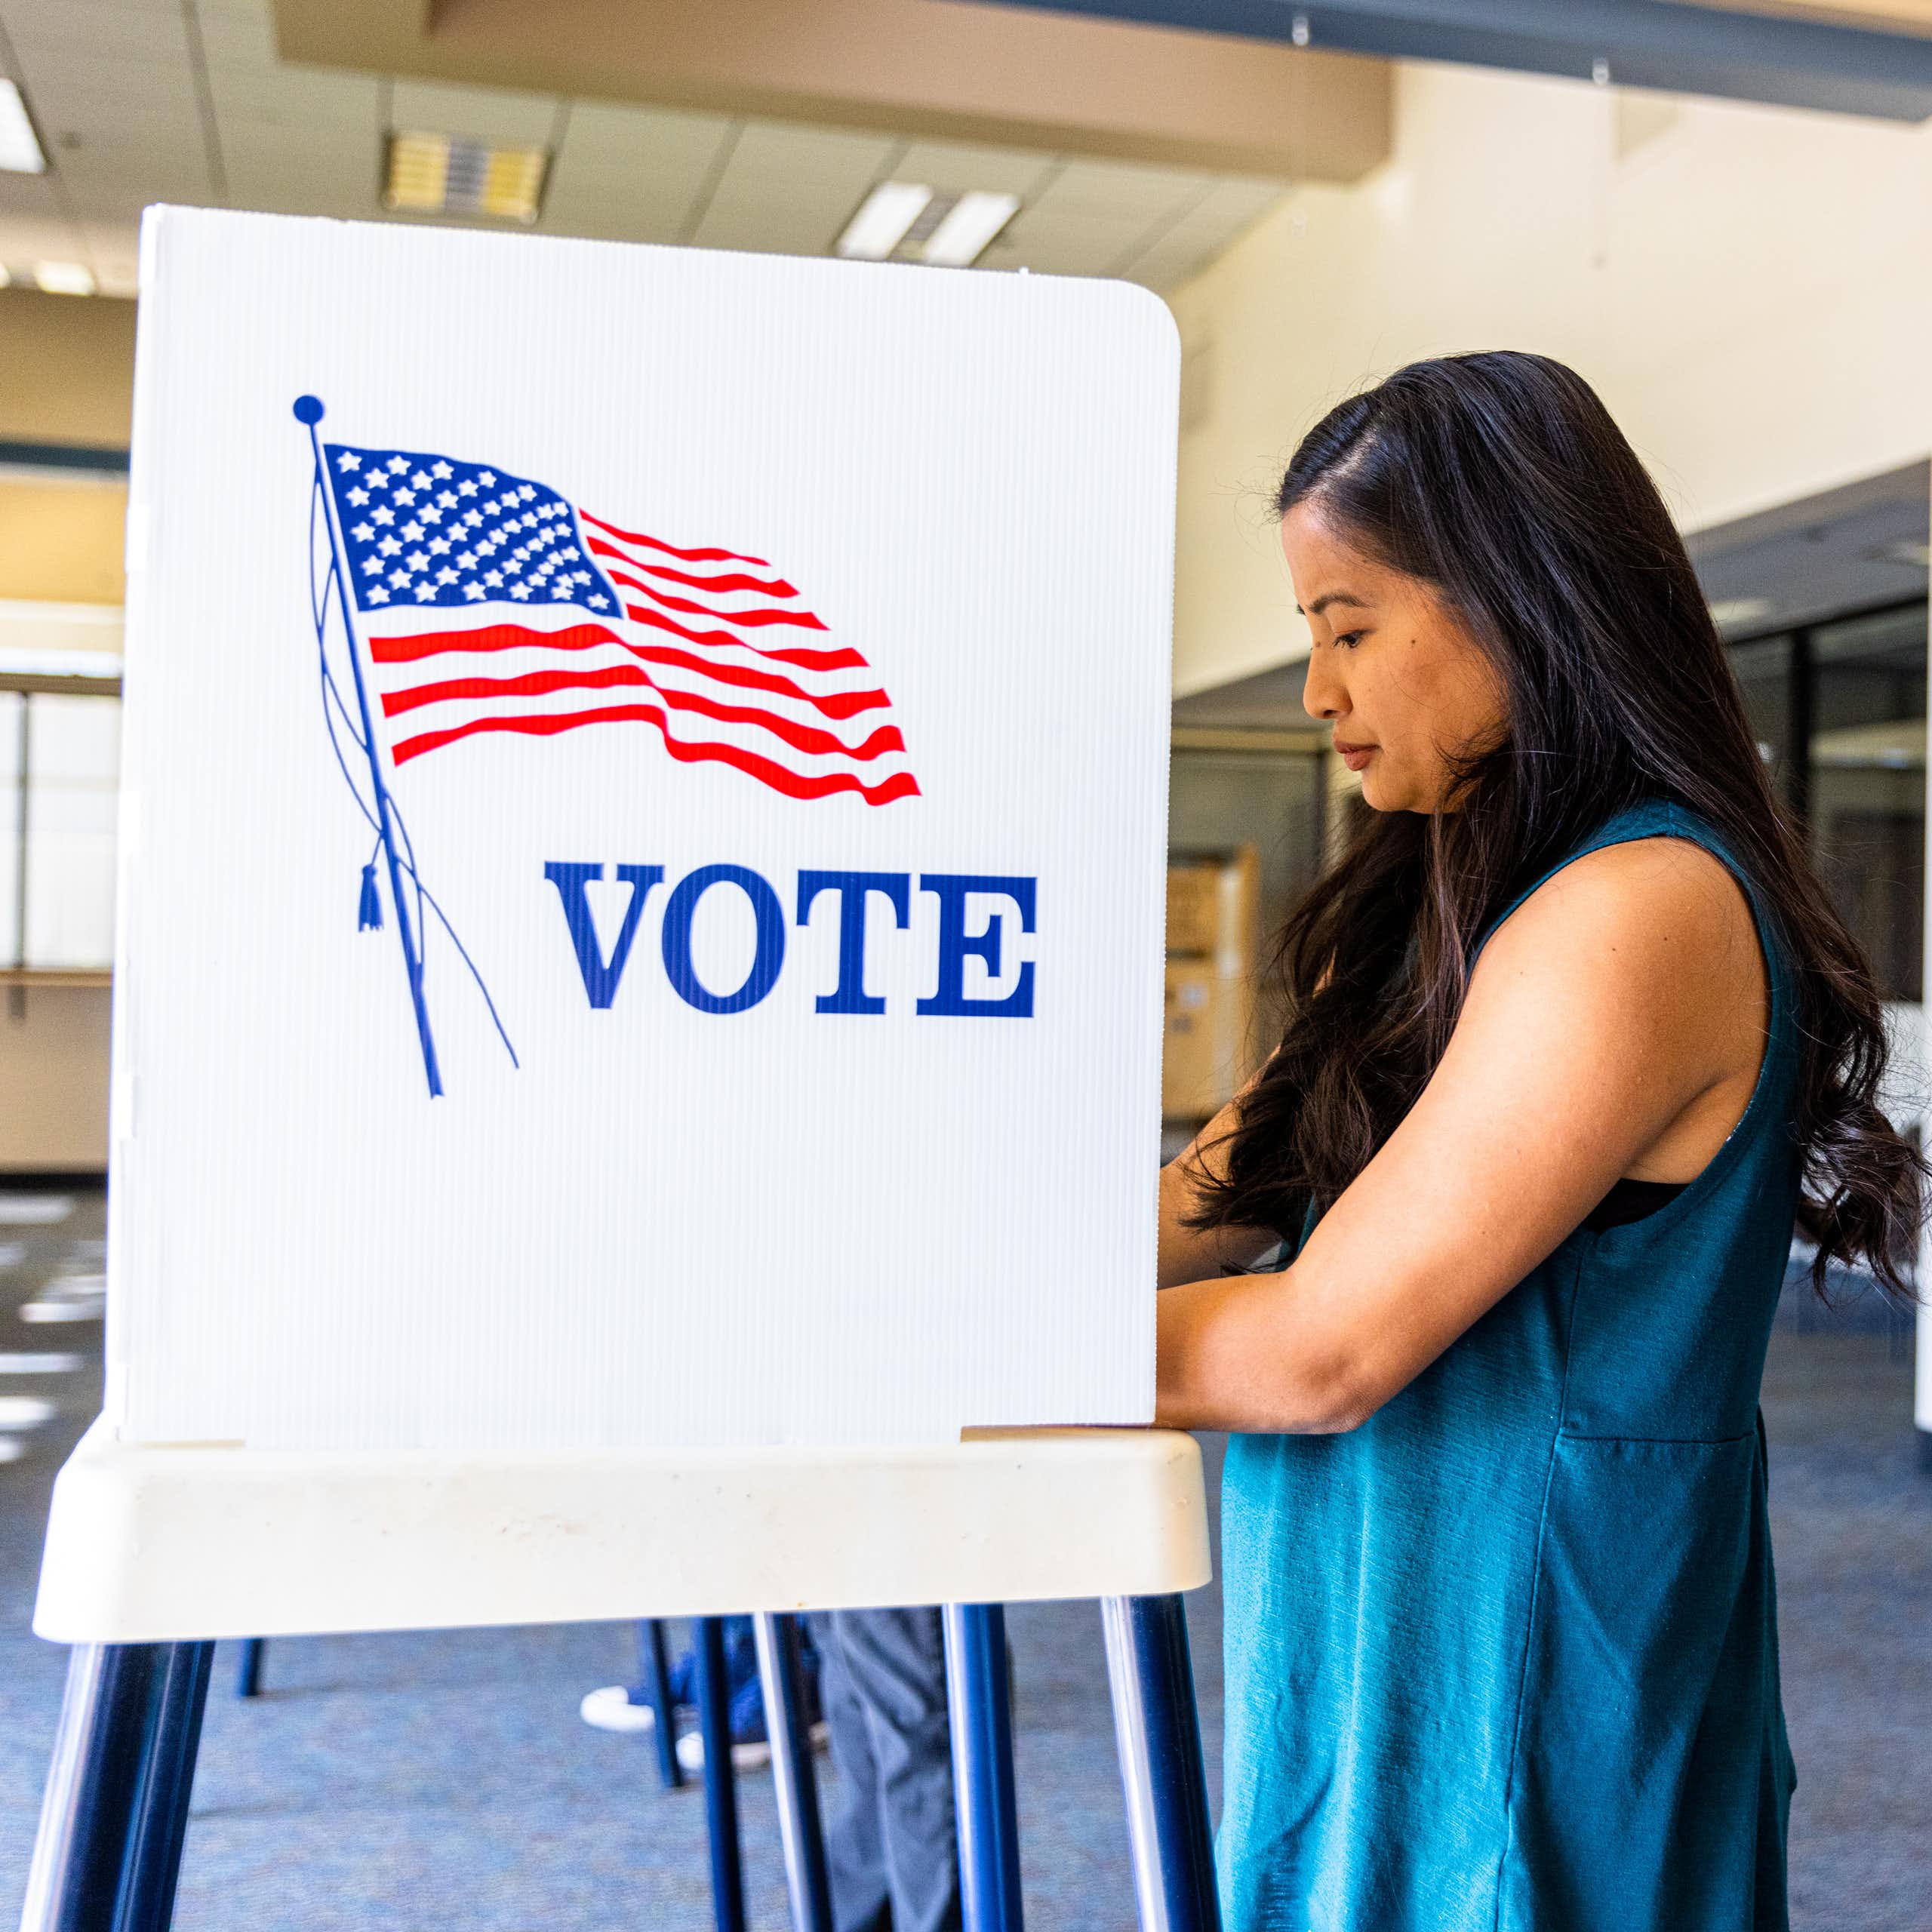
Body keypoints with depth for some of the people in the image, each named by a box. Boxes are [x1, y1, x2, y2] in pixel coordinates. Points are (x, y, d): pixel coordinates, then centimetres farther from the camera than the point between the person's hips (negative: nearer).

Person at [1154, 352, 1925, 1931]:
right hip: (1370, 1671, 8)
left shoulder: (1640, 912, -20)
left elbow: (1323, 1349, -21)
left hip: (1516, 1712, -8)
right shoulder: (1455, 900, 8)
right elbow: (1215, 1206, 7)